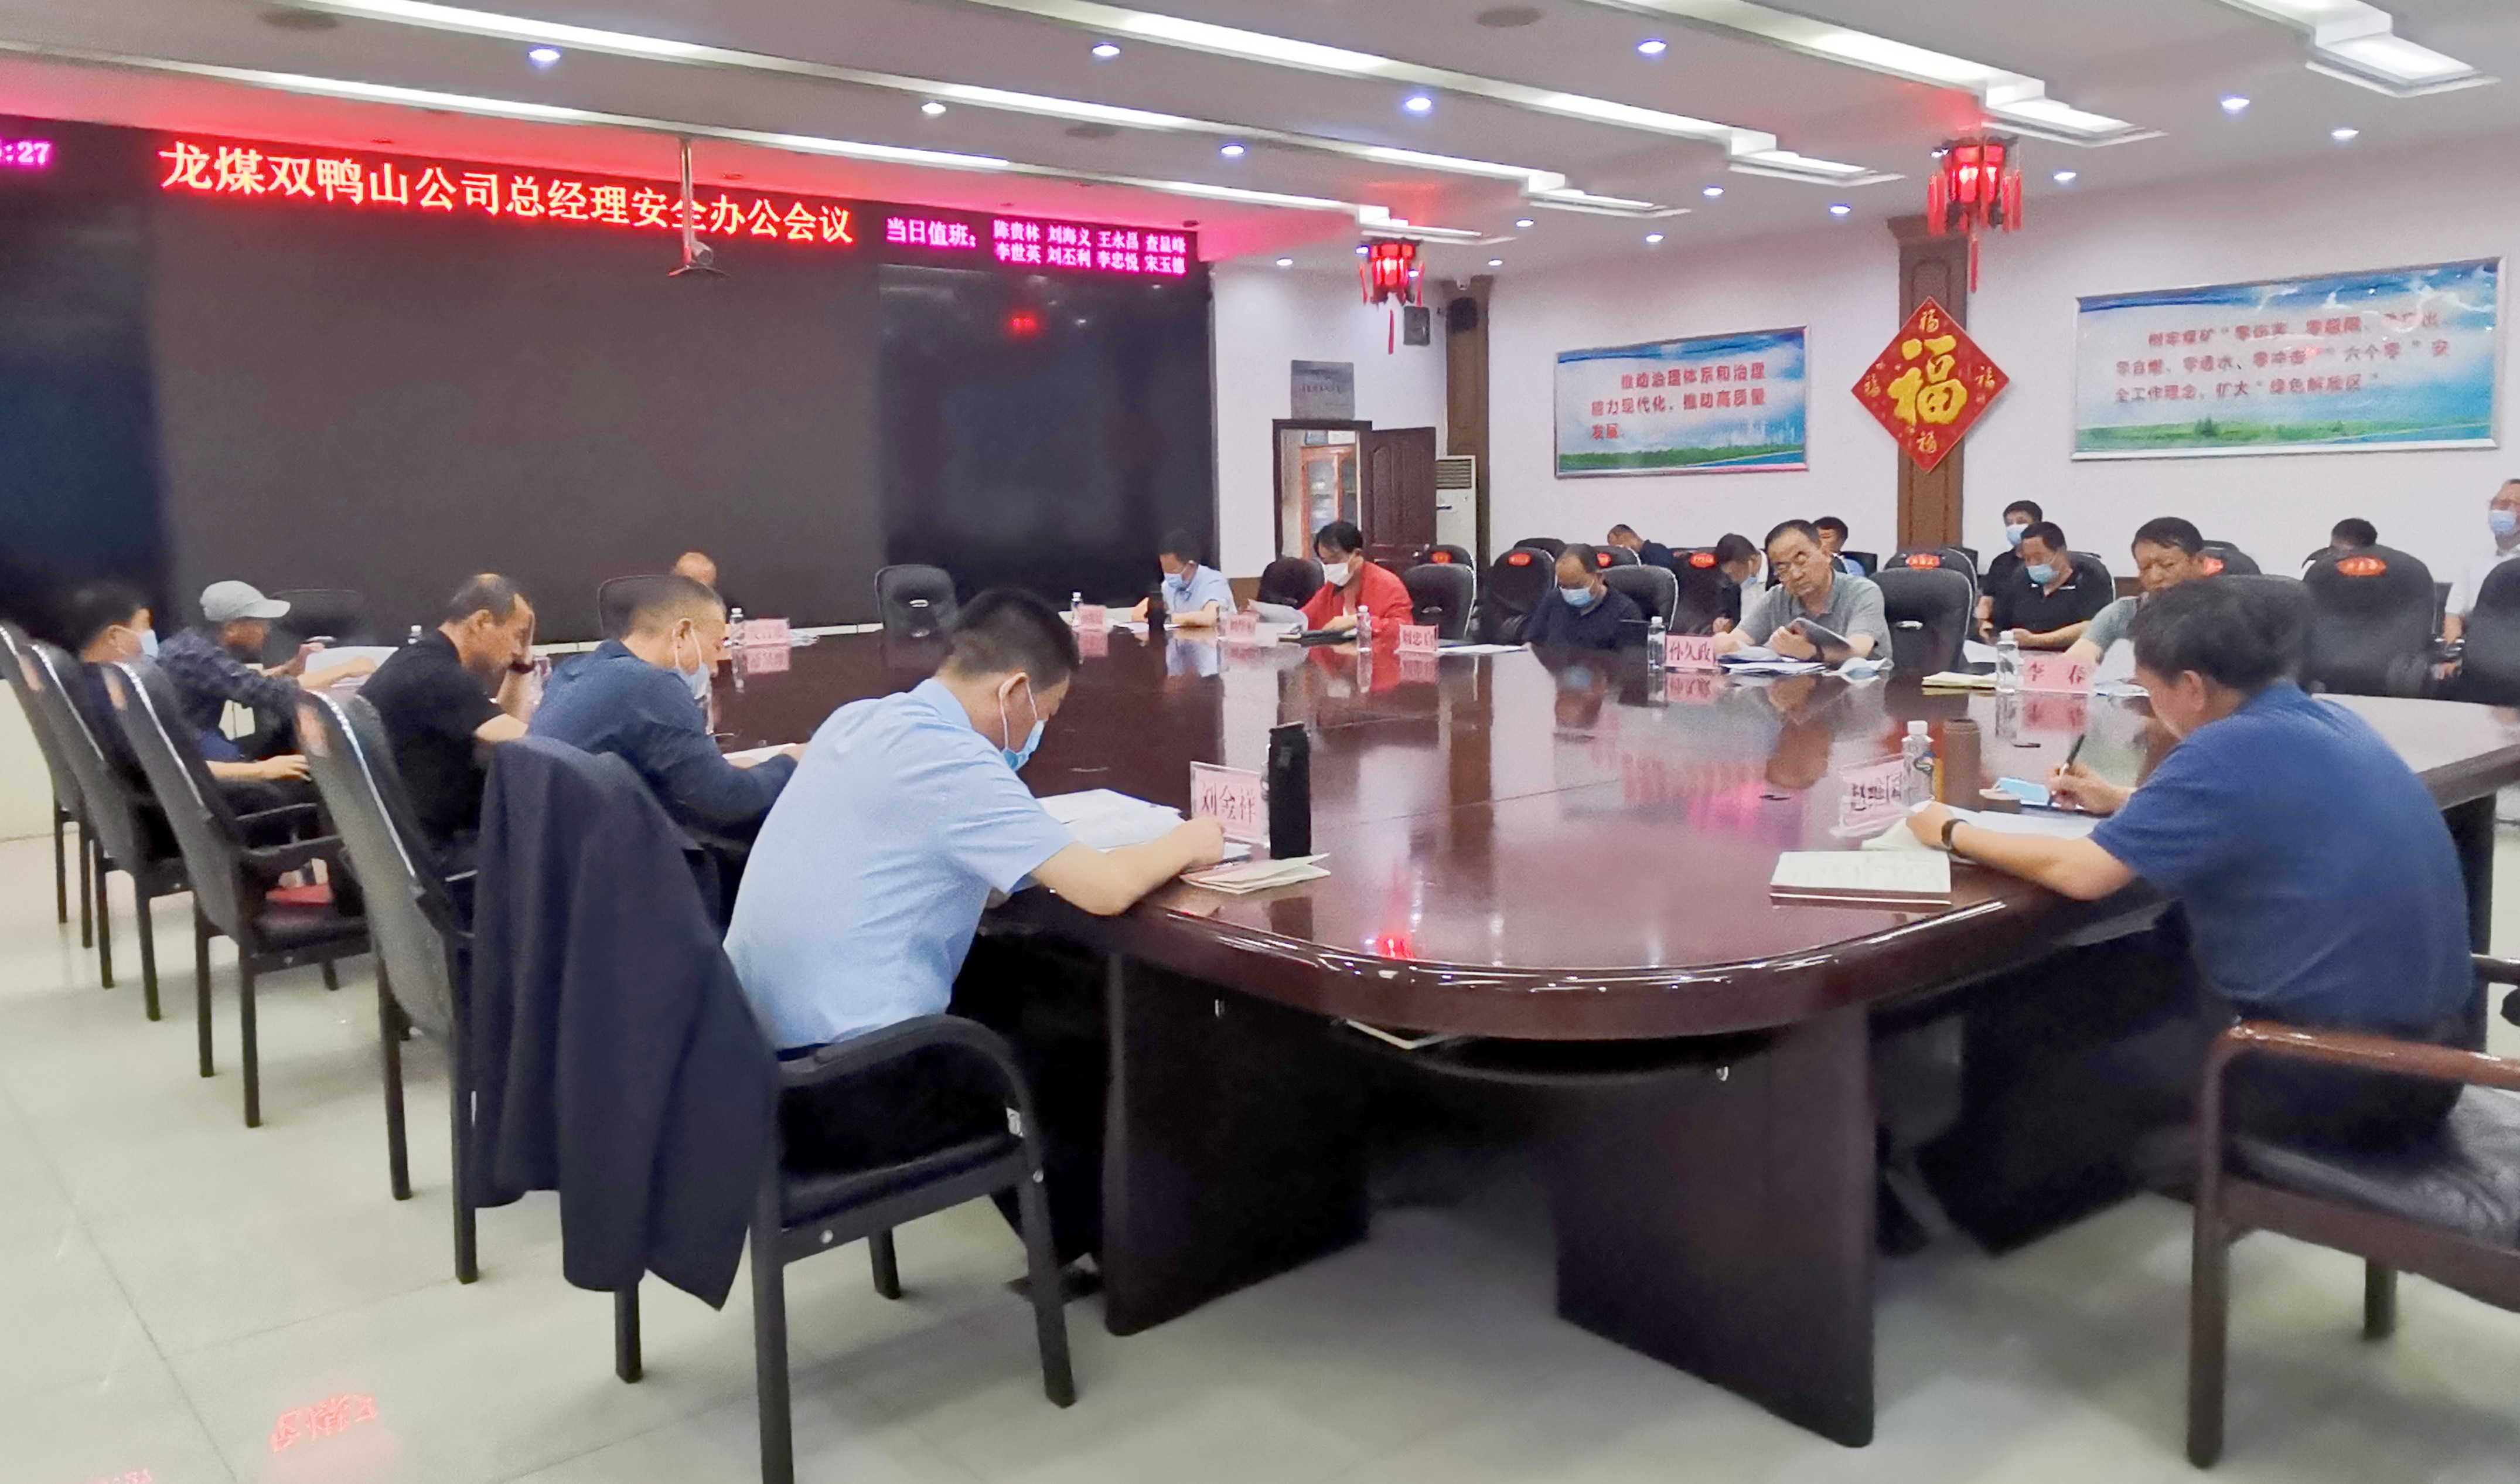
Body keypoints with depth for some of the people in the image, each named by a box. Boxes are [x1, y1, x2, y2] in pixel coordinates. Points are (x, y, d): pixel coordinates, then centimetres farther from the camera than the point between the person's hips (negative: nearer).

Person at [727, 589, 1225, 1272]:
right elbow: (1105, 889, -21)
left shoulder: (857, 721, 6)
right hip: (838, 1098, -8)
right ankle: (1095, 1239, 39)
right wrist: (1185, 843, -3)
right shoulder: (947, 756, -20)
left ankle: (1064, 1237, 43)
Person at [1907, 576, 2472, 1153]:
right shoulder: (2331, 723, 6)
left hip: (2340, 1075, -8)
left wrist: (1952, 833, -5)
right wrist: (2123, 803, 20)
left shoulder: (2230, 749, -20)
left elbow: (2080, 873, -19)